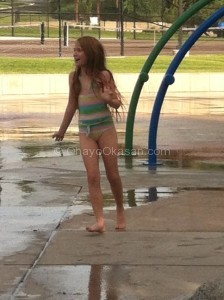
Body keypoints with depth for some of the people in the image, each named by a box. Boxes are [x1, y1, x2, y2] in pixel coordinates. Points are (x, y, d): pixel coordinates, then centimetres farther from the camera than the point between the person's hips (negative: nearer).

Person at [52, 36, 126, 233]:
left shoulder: (103, 75, -9)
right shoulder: (74, 77, 2)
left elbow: (117, 103, -5)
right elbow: (72, 105, 13)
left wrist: (108, 98, -28)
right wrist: (62, 130, 20)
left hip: (106, 129, -2)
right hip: (86, 132, 3)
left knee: (112, 174, 6)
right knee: (93, 176, -8)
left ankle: (120, 211, 29)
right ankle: (100, 221, -13)